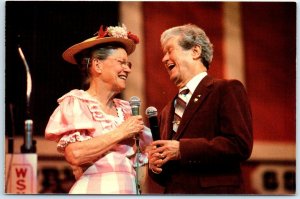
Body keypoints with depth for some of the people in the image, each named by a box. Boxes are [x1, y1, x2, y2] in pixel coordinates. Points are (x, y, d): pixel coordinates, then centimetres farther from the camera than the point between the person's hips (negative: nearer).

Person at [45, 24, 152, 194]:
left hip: (130, 190, 5)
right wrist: (120, 133, -9)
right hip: (96, 190, -5)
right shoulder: (76, 103, -1)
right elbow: (75, 154, -16)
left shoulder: (125, 110, 14)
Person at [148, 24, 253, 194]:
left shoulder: (228, 90, -1)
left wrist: (181, 149, -15)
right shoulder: (168, 111, 18)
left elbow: (240, 146, -15)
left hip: (216, 191, -6)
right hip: (173, 192, 6)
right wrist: (155, 166, 1)